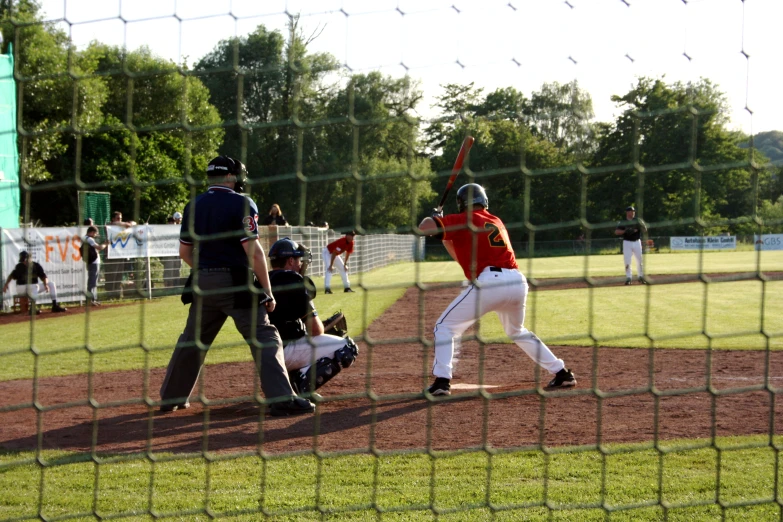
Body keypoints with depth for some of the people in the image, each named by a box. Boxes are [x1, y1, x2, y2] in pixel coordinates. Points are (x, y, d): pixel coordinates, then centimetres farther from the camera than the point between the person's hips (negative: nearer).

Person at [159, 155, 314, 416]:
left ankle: (170, 397, 25)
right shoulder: (241, 204, -9)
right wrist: (267, 292, -11)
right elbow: (253, 251, -14)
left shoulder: (193, 206, 9)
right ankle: (282, 399, -15)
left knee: (192, 341, 18)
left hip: (203, 284, 6)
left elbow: (185, 252, 12)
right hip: (235, 282, -6)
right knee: (264, 338, -5)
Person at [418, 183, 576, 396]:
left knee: (445, 326, 4)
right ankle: (562, 373, 29)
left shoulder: (463, 221, 7)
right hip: (518, 282, 7)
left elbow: (424, 227, -1)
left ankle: (442, 381, -11)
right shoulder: (496, 222, 27)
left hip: (488, 282, -7)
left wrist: (434, 219, 20)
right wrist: (445, 234, 32)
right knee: (517, 331, 31)